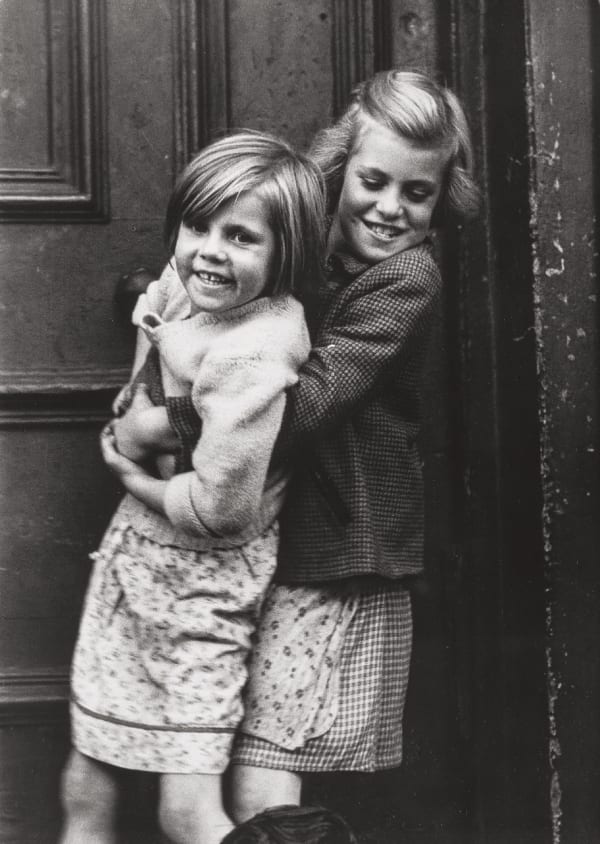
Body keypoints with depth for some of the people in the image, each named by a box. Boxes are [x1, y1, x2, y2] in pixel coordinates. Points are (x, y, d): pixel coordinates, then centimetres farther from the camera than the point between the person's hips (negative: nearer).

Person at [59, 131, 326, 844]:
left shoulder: (252, 356, -27)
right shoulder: (180, 282, -2)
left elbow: (219, 507, -25)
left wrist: (132, 475, -10)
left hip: (206, 579, -7)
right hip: (134, 546, 8)